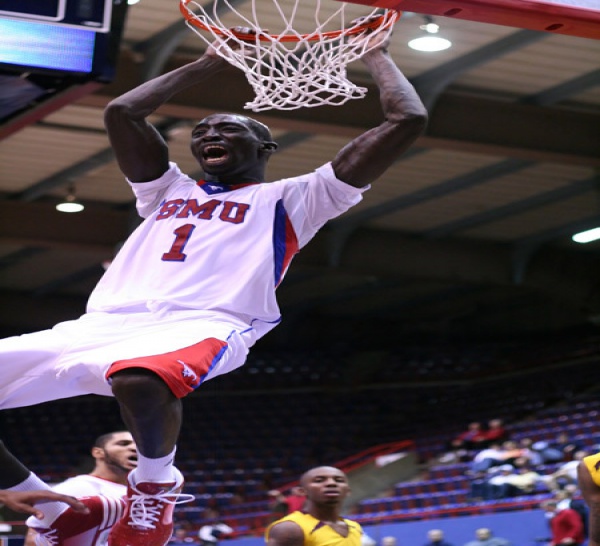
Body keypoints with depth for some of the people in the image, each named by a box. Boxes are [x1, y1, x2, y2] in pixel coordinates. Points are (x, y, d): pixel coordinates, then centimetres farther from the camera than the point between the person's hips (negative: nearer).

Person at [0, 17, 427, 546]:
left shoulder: (290, 199, 17)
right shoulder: (170, 191, 32)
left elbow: (407, 121, 12)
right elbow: (120, 111, 35)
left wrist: (377, 57, 26)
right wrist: (211, 63, 40)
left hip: (204, 325, -5)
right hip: (106, 322, 5)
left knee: (141, 379, -41)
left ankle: (156, 485, -13)